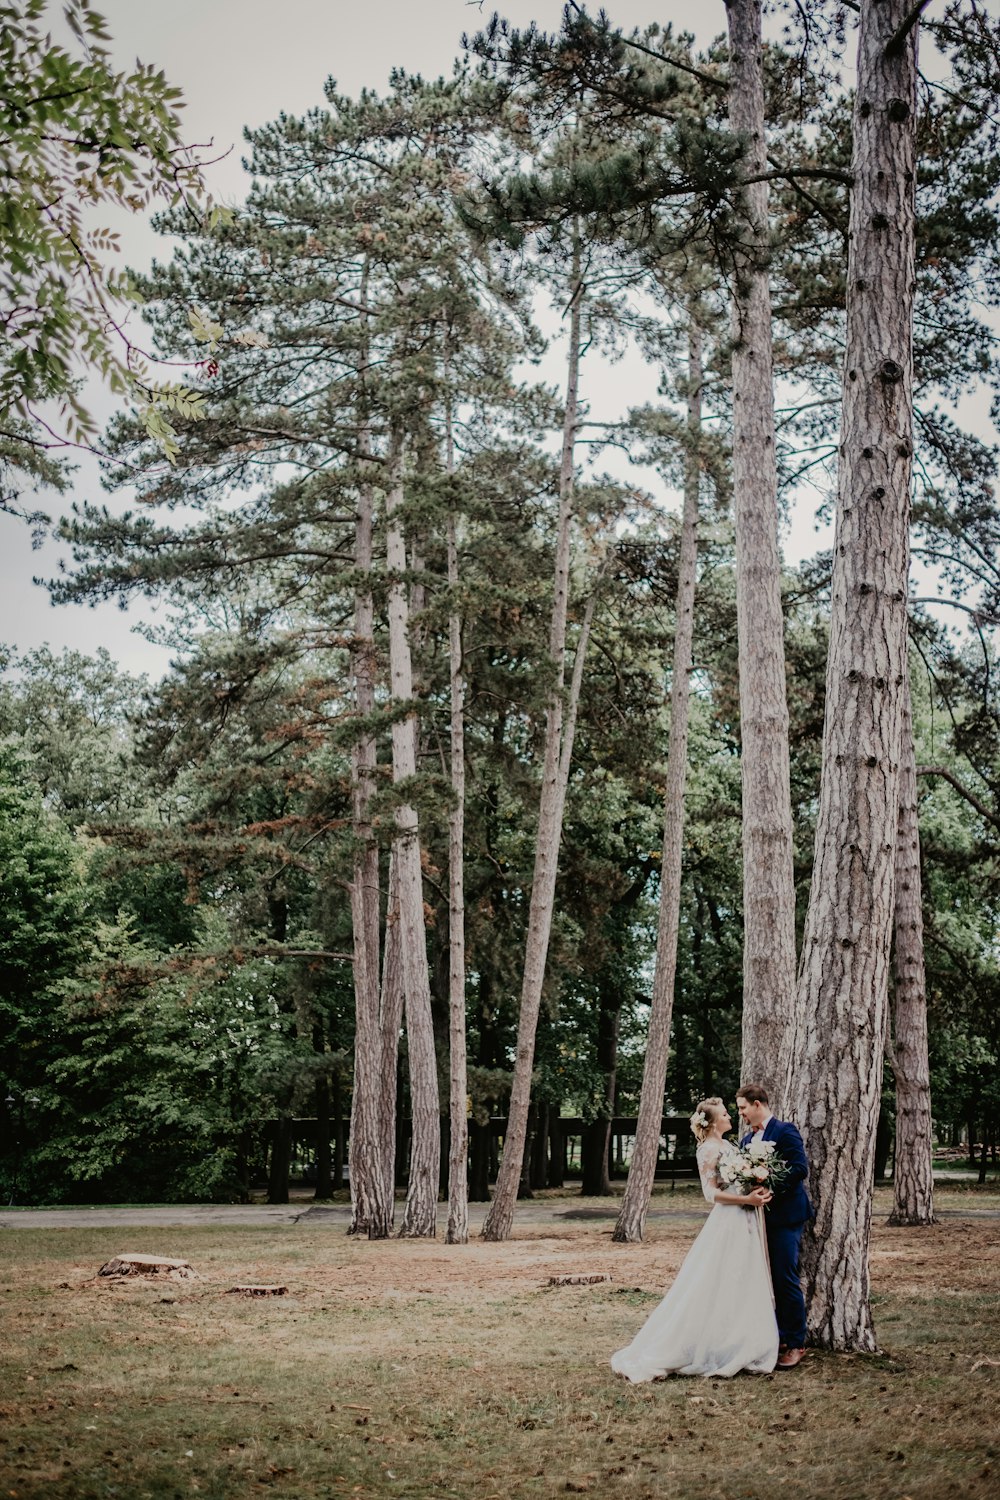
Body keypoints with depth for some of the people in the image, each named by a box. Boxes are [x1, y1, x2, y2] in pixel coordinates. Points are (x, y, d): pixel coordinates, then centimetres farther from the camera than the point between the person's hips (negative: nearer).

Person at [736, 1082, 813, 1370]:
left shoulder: (784, 1131, -10)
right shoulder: (747, 1137, 15)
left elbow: (800, 1168, -19)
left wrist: (770, 1192, -20)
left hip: (784, 1216, -8)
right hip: (760, 1217, 8)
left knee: (786, 1280, -6)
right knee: (768, 1280, 12)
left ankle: (795, 1344, 3)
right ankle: (778, 1337, 21)